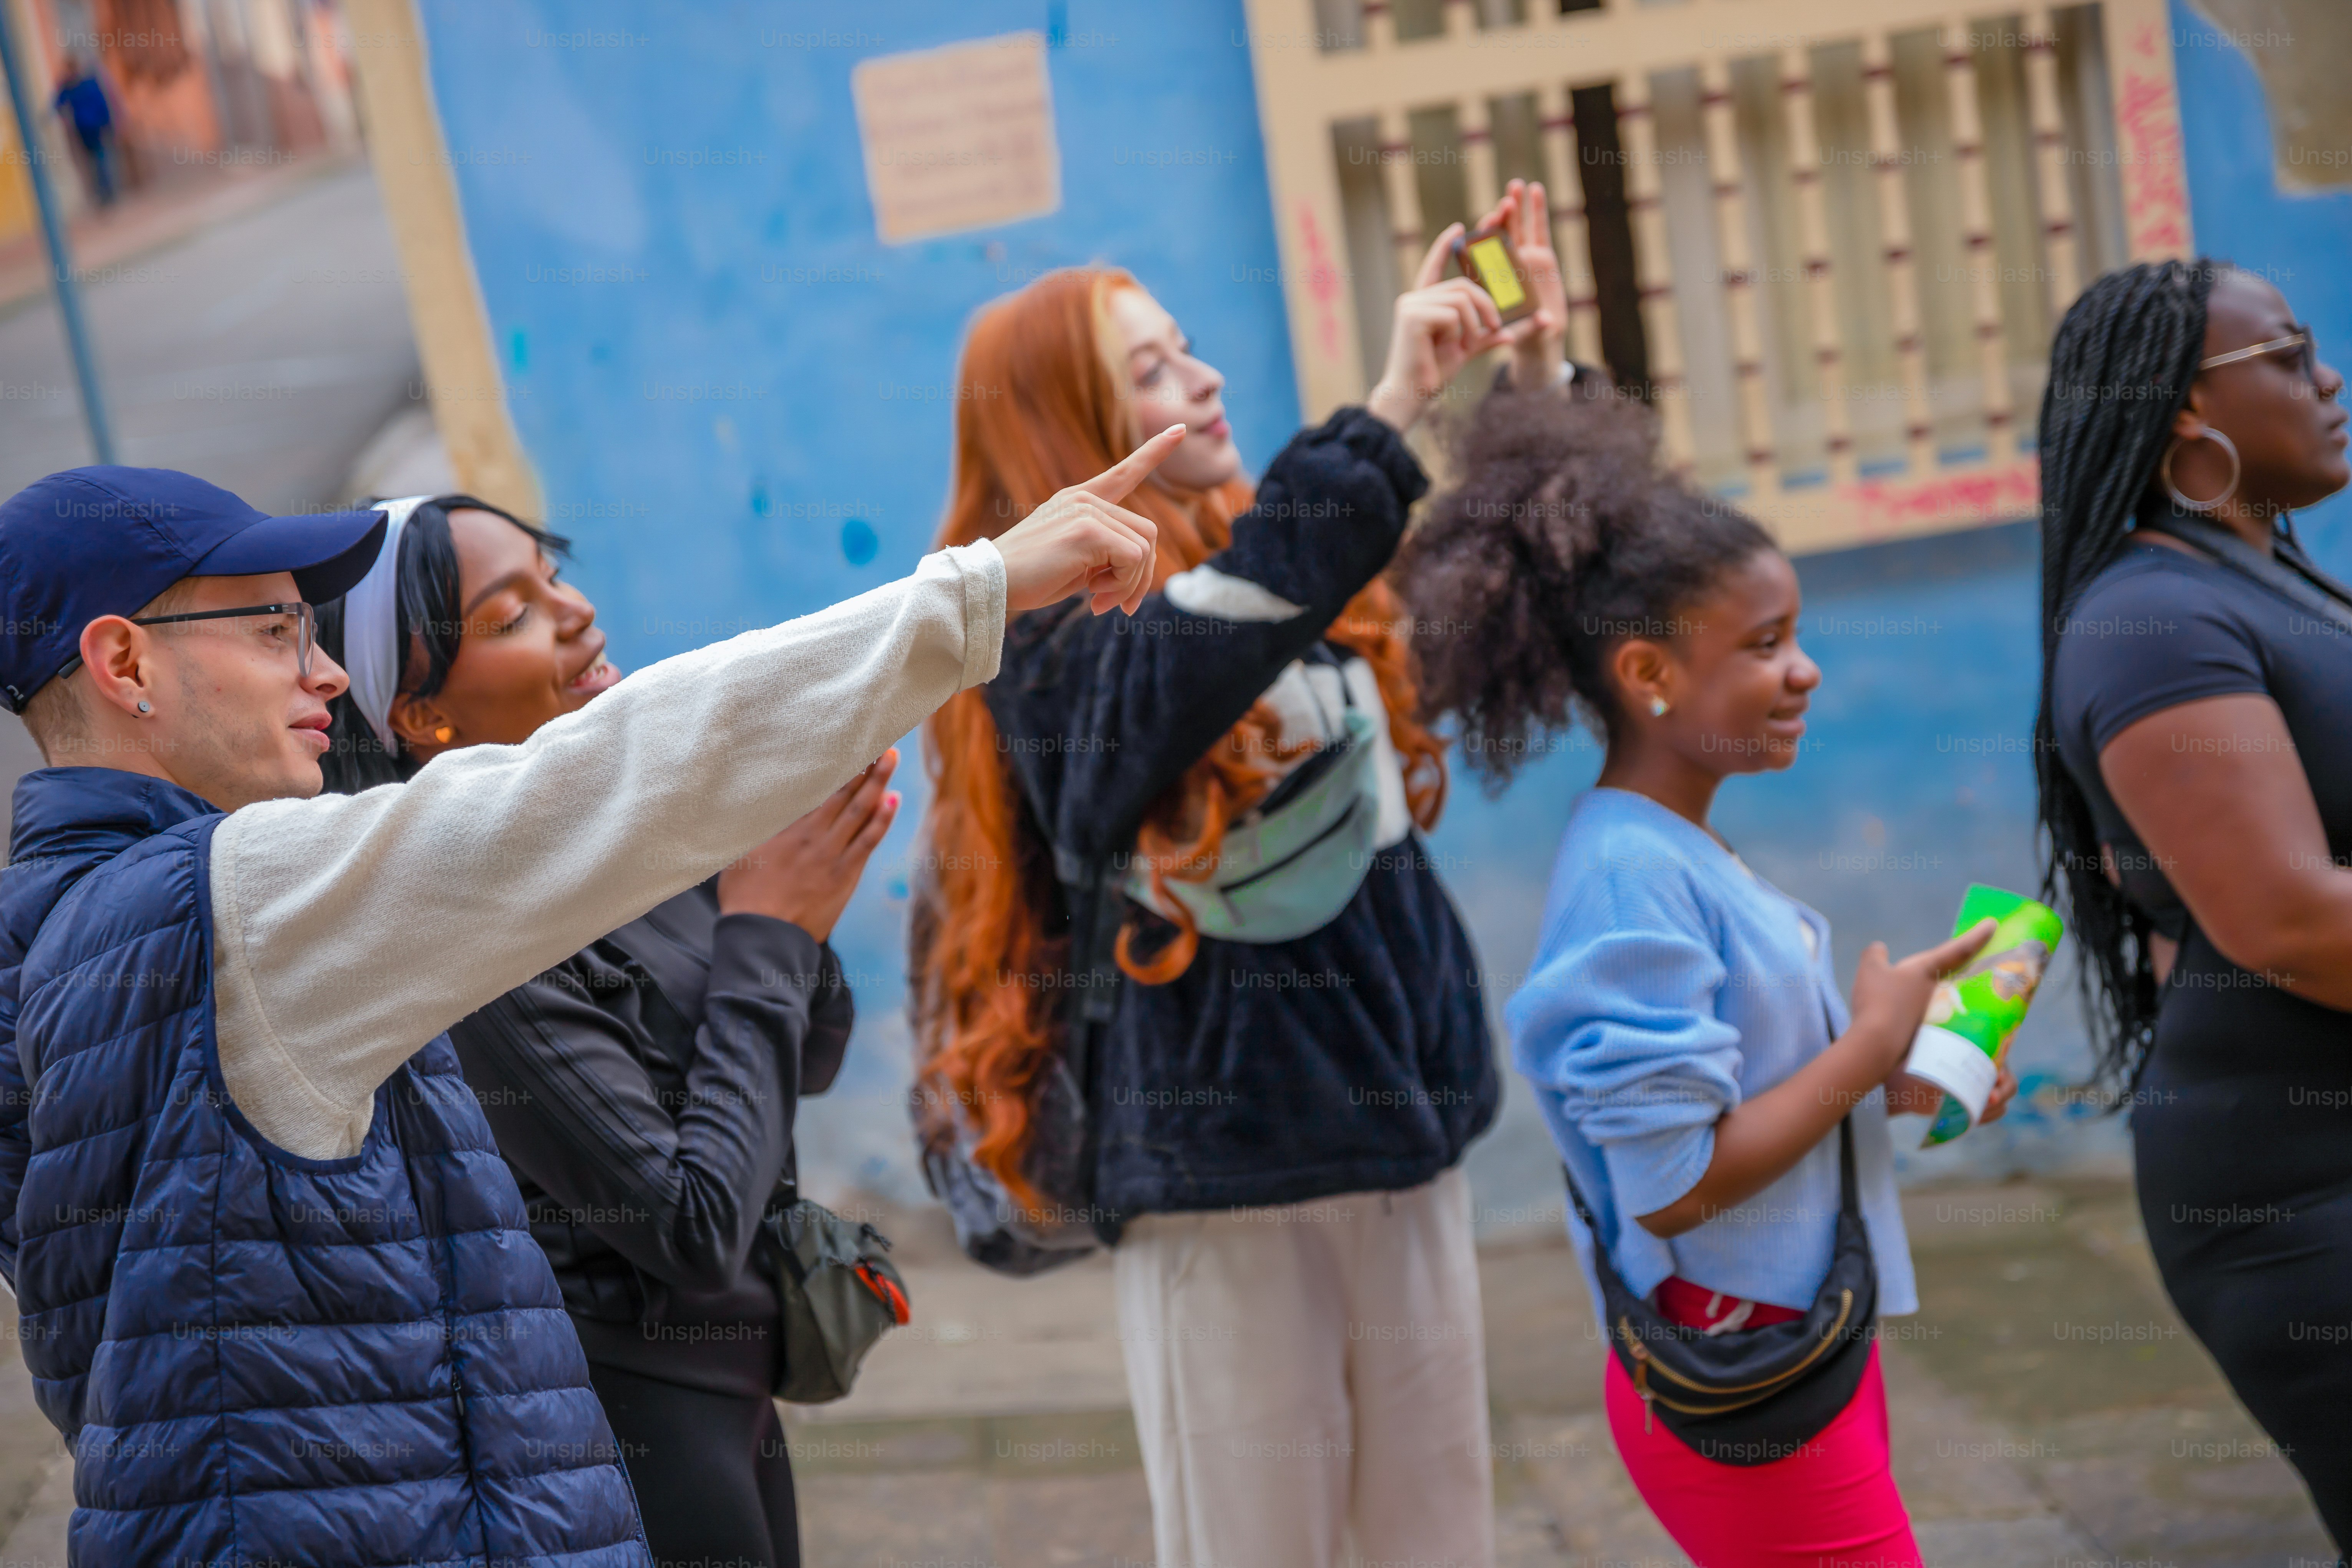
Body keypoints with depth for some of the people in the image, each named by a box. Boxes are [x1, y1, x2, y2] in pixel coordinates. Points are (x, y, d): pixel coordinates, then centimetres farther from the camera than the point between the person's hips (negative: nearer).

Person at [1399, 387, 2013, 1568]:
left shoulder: (1686, 851, 7)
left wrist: (1896, 1086, 1)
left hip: (1801, 1340, 9)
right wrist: (1874, 1042, -15)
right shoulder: (1630, 873, -21)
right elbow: (1673, 1183, -24)